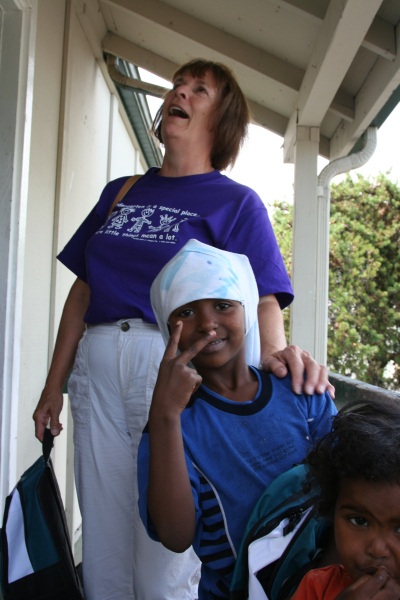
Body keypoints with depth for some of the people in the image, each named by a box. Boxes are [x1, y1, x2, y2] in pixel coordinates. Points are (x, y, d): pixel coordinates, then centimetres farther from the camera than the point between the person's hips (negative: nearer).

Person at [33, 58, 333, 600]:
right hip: (97, 367, 5)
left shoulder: (236, 202, 5)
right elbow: (83, 292, 16)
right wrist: (55, 385, 14)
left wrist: (274, 351, -30)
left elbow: (262, 297, -7)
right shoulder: (120, 193, 17)